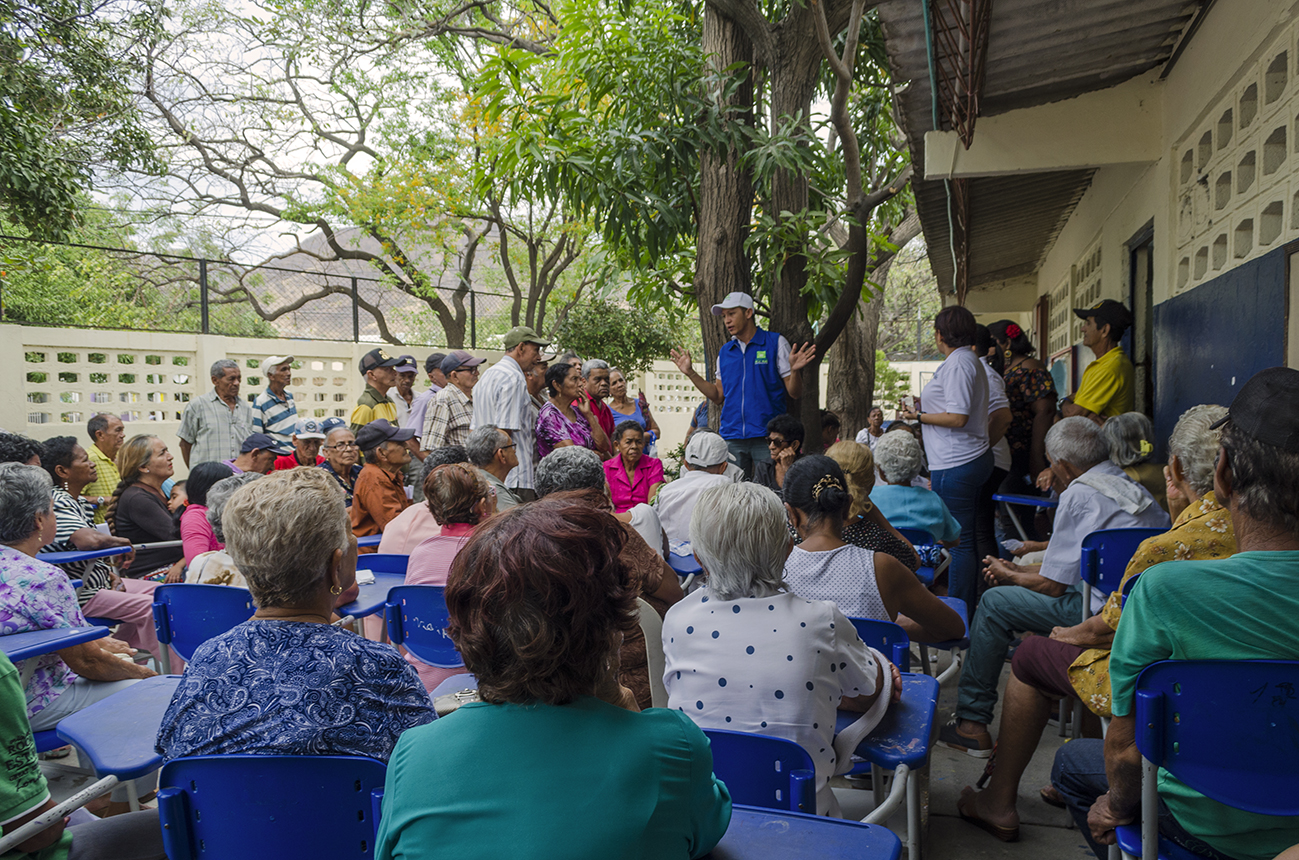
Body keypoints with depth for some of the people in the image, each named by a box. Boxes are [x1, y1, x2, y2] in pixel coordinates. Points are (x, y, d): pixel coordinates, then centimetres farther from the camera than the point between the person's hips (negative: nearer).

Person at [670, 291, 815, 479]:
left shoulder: (776, 342, 1)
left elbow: (795, 393, -1)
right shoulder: (725, 351, 15)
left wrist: (795, 370, -21)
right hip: (732, 437, 4)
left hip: (767, 436, -4)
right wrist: (690, 373, 13)